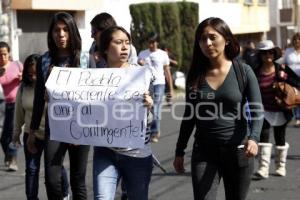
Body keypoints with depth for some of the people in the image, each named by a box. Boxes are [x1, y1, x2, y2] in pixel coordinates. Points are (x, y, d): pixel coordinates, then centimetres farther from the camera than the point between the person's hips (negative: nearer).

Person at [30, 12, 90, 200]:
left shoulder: (85, 60, -1)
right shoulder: (45, 61, 4)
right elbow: (39, 98, 9)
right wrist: (33, 130, 9)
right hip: (54, 127, 1)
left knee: (78, 180, 6)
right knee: (52, 180, -11)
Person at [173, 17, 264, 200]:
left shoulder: (243, 71, -4)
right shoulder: (196, 75, 3)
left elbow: (256, 110, -9)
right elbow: (189, 116, 11)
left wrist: (253, 138, -28)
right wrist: (180, 151, 11)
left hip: (238, 151, -1)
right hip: (204, 151, 1)